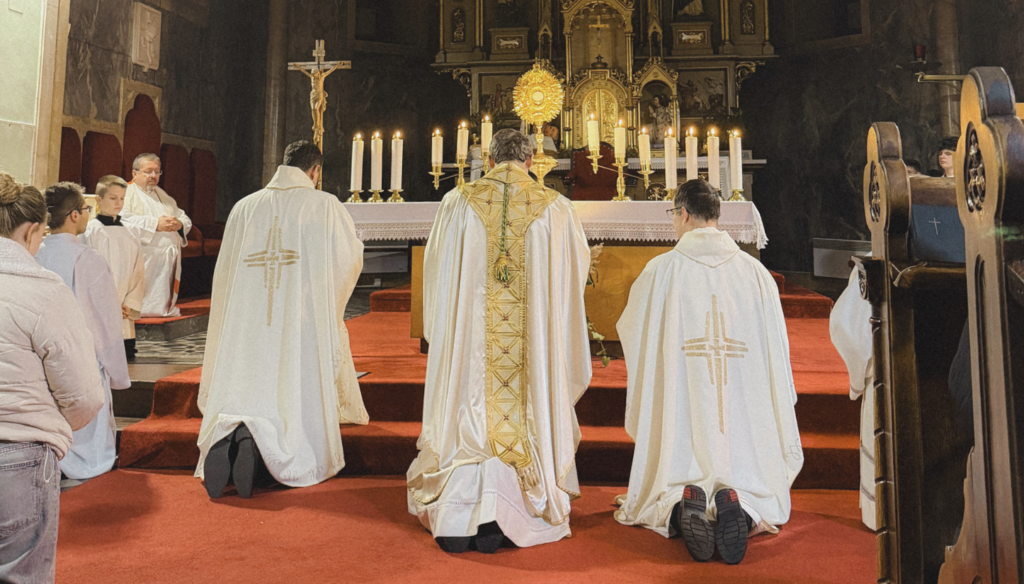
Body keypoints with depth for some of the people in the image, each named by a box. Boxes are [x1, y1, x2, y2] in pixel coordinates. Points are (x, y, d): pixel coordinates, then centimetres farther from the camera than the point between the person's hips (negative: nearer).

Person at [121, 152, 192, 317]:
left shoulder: (163, 196, 26)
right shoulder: (126, 193, 3)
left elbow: (186, 220, 21)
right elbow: (123, 220, -16)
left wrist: (179, 223, -4)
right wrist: (155, 224, -20)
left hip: (168, 260, 7)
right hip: (144, 265, -6)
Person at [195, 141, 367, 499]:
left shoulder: (244, 207, 10)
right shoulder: (326, 206, 2)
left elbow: (224, 272, 13)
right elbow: (352, 257, 12)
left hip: (246, 331, 3)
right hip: (302, 327, -3)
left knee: (242, 399, 8)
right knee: (297, 400, 2)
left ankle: (228, 434, -23)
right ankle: (253, 439, -27)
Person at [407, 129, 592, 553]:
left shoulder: (458, 202, 1)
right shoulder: (555, 207, -1)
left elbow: (435, 266, 11)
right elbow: (578, 264, 11)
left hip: (468, 332, 1)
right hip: (533, 337, -1)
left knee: (467, 411, 9)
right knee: (524, 416, 8)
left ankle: (454, 518, 8)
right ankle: (495, 519, 6)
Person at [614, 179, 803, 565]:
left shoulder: (661, 270, -5)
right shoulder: (756, 272, 2)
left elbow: (630, 331, 10)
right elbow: (776, 349, 7)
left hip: (682, 412, -1)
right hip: (745, 414, 2)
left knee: (669, 483, 16)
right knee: (752, 483, 19)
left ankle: (681, 504, -20)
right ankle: (737, 505, -17)